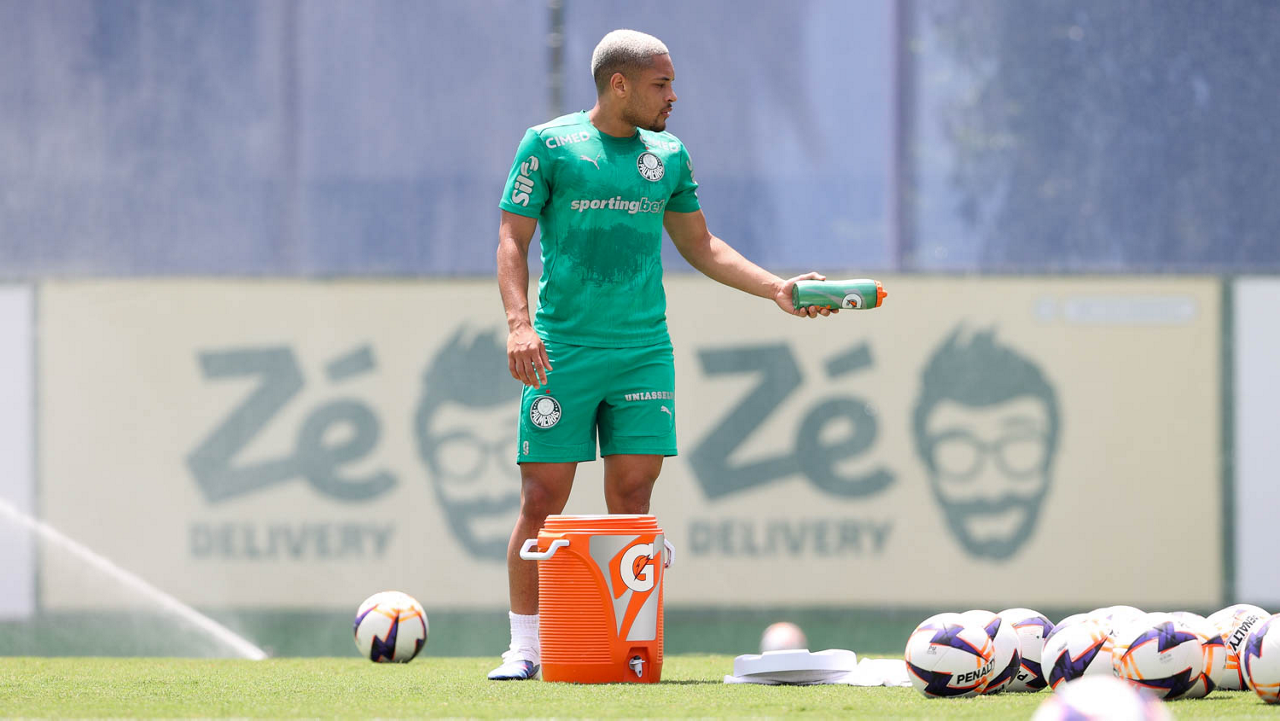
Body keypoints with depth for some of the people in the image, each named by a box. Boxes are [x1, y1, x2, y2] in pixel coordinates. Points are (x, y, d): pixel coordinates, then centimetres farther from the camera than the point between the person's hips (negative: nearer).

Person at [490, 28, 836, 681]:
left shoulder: (668, 156, 12)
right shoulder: (549, 144, -1)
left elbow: (699, 246, 21)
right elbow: (513, 240, -3)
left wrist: (777, 289, 10)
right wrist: (518, 322, -17)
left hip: (643, 350, 4)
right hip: (563, 350, -3)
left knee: (631, 498, -2)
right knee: (543, 500, -4)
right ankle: (524, 647, 5)